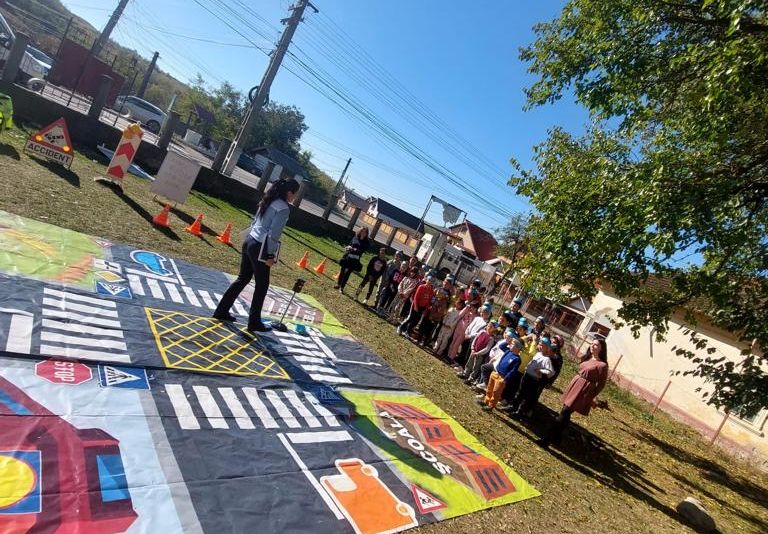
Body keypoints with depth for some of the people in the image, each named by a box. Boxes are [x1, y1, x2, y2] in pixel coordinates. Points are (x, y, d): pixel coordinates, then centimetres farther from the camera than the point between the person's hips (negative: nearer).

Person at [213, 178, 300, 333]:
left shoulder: (268, 201, 12)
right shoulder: (284, 208, -14)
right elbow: (273, 233, -19)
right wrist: (270, 255, -13)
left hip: (249, 241, 9)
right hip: (260, 248, -9)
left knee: (243, 278, 18)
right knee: (262, 286, 5)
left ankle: (222, 311, 24)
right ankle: (254, 322, 14)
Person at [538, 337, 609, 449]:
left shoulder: (602, 365, -16)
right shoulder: (587, 358, 8)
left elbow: (601, 383, -10)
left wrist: (592, 397, -8)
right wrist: (574, 384, 16)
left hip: (584, 390, -7)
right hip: (575, 384, 8)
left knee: (564, 413, -8)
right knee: (565, 413, 14)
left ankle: (547, 439, -4)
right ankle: (556, 439, 27)